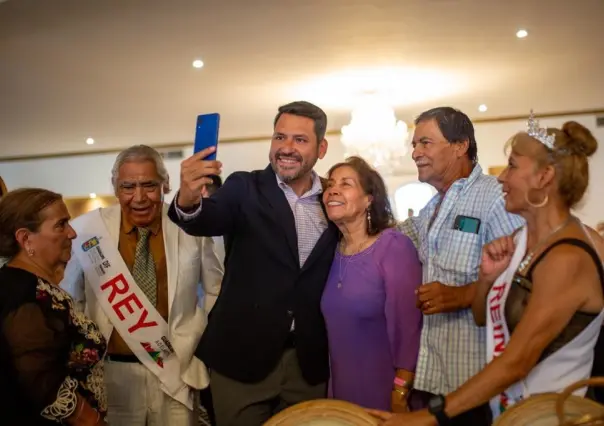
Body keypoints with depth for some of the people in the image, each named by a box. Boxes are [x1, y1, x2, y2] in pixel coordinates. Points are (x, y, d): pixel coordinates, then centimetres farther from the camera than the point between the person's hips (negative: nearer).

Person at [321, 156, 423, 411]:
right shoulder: (332, 251, 2)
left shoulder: (394, 247, -15)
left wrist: (401, 393, -15)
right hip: (342, 388, 6)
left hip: (385, 391, -5)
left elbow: (408, 327, -16)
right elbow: (335, 323, 9)